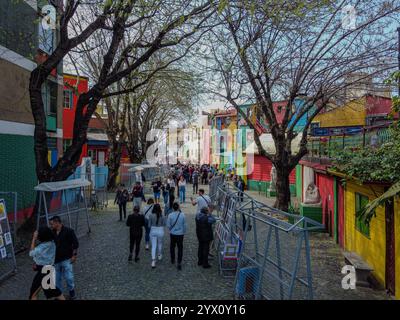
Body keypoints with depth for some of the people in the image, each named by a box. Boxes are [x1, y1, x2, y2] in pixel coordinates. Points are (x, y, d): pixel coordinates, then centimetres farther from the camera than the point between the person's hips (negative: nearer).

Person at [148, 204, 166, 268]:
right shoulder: (162, 216, -13)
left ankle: (153, 260, -4)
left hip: (153, 231, 0)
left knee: (153, 246, 5)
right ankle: (160, 255, 44)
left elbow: (149, 225, -3)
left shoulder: (151, 216, -12)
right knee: (160, 244, 25)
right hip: (160, 231, 0)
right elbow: (164, 224, -2)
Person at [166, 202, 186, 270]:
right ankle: (179, 263, 4)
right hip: (180, 234, 0)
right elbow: (184, 225, -3)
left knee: (172, 247, 21)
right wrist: (184, 232, 13)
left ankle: (172, 260, 36)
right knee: (180, 248, 8)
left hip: (173, 234, 0)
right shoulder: (182, 215, -12)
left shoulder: (170, 215, -14)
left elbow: (168, 225, -6)